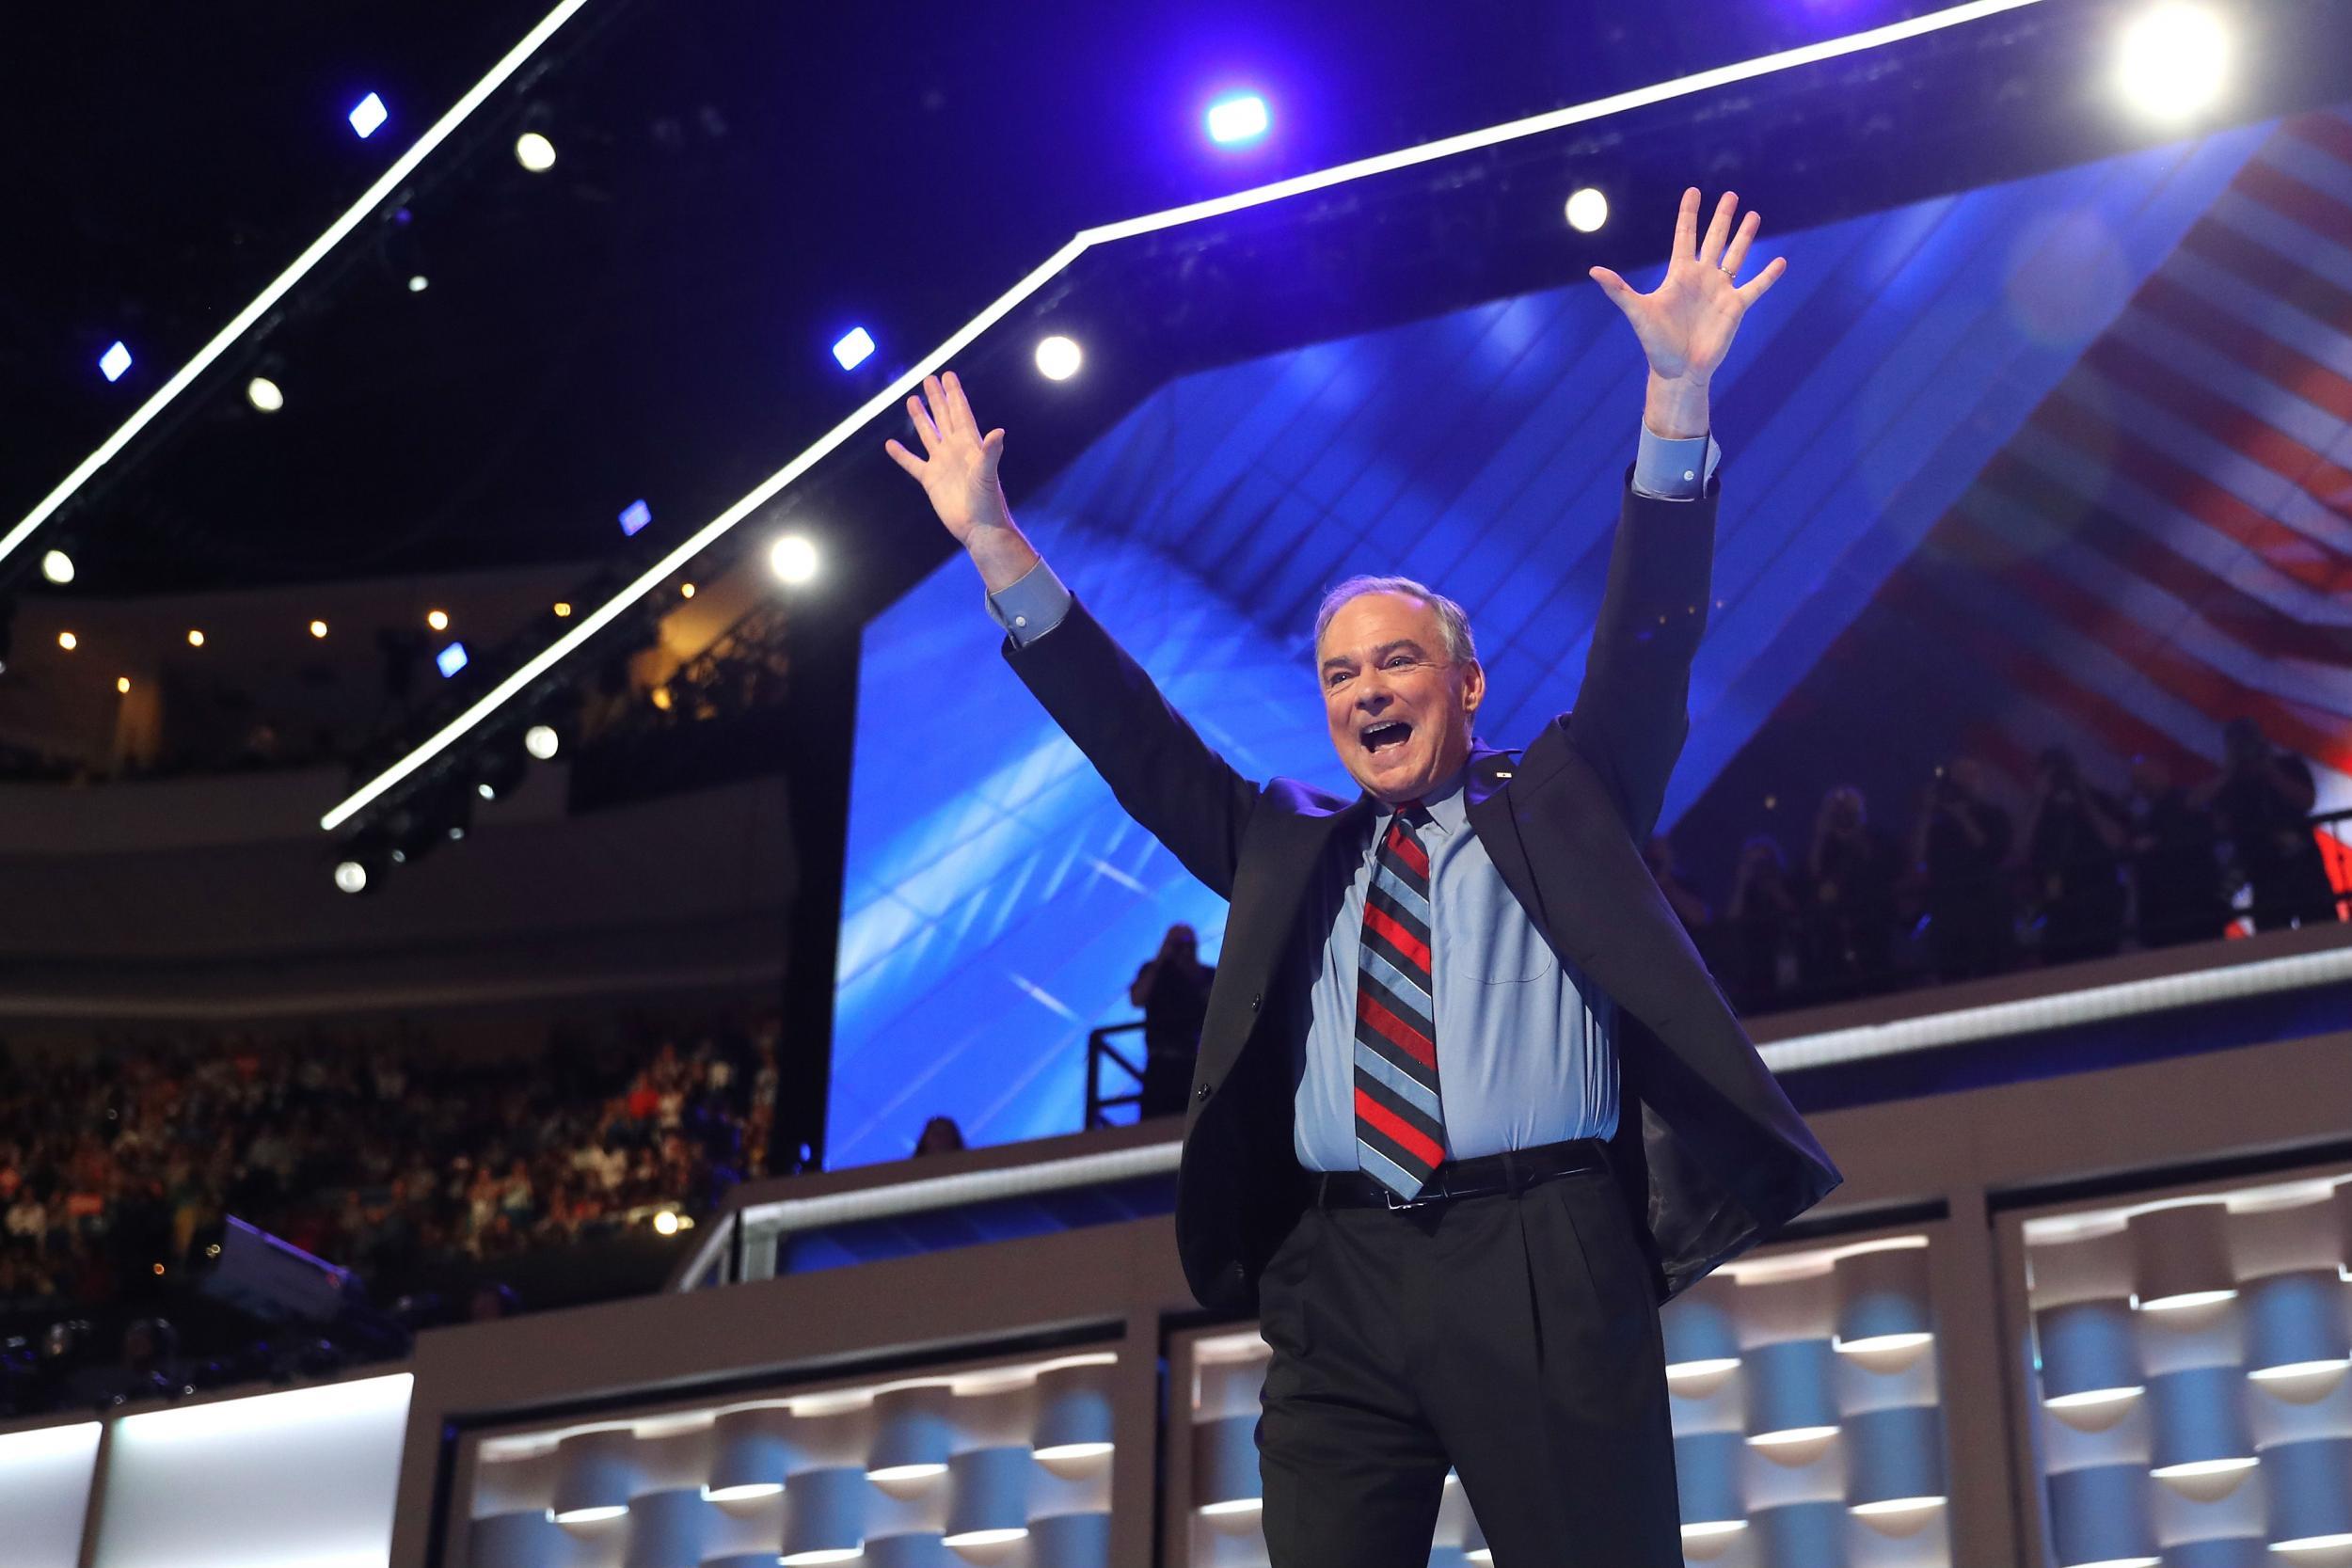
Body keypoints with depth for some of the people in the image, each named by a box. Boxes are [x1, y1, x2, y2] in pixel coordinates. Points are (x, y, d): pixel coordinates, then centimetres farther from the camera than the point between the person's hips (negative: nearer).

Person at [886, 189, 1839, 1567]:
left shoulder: (1557, 802, 15)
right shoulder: (1290, 848, 23)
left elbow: (1651, 635, 4)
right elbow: (1131, 737, 19)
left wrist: (1679, 402, -8)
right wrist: (998, 549, 12)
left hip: (1547, 1263, -3)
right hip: (1338, 1284, 3)